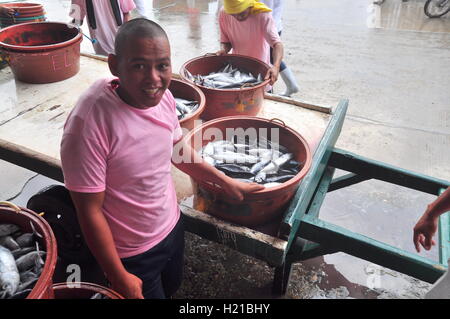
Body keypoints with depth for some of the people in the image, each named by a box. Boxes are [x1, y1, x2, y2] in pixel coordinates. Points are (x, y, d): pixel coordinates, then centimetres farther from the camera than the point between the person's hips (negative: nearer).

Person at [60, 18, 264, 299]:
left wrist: (226, 182, 13)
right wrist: (119, 278, -14)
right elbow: (90, 211, -22)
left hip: (172, 226, 6)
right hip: (131, 254, -5)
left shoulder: (163, 97, -12)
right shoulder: (89, 122, -31)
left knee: (172, 288, 28)